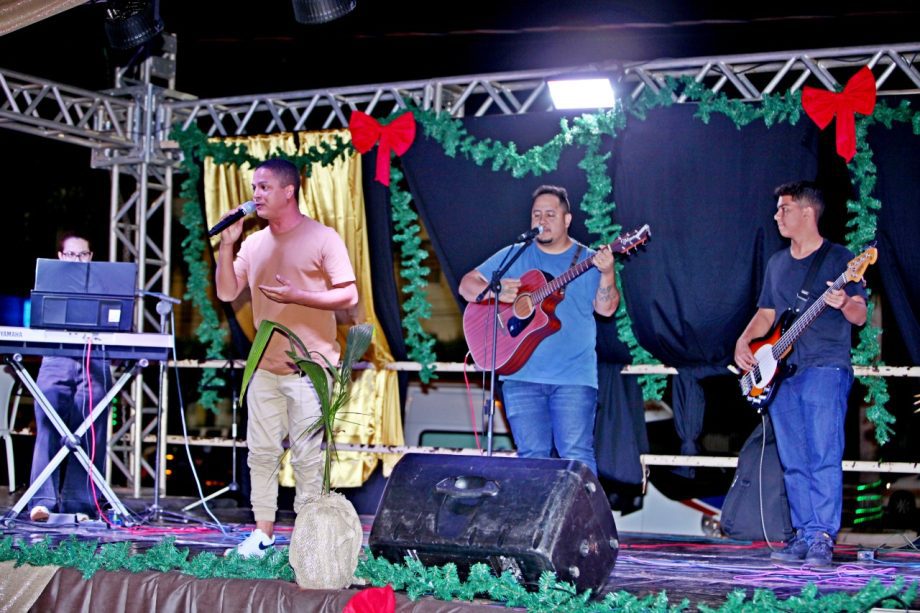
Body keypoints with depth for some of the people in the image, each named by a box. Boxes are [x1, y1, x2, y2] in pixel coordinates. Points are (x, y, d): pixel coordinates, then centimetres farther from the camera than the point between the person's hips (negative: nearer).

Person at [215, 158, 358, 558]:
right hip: (265, 366, 6)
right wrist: (227, 245, -2)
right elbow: (226, 292, 8)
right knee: (262, 452, 7)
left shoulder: (322, 239, -6)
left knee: (308, 456, -3)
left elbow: (348, 296, -10)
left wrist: (297, 296, -20)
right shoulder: (254, 243, 12)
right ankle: (263, 532, 15)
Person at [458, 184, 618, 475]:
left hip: (575, 377, -2)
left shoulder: (589, 260, 6)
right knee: (531, 455, 3)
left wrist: (607, 274, -22)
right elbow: (467, 284, 8)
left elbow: (606, 308, -3)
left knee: (577, 455, -8)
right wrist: (496, 292, -12)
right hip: (522, 374, 2)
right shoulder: (514, 256, 10)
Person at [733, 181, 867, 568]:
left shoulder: (840, 259, 1)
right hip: (780, 372, 6)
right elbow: (766, 314, 24)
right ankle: (804, 534, 9)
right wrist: (744, 341, 6)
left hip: (825, 369, -6)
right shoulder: (777, 263, 19)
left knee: (823, 458, -12)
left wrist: (843, 304, -27)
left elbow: (860, 316, -5)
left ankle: (823, 539, -12)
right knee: (793, 463, 5)